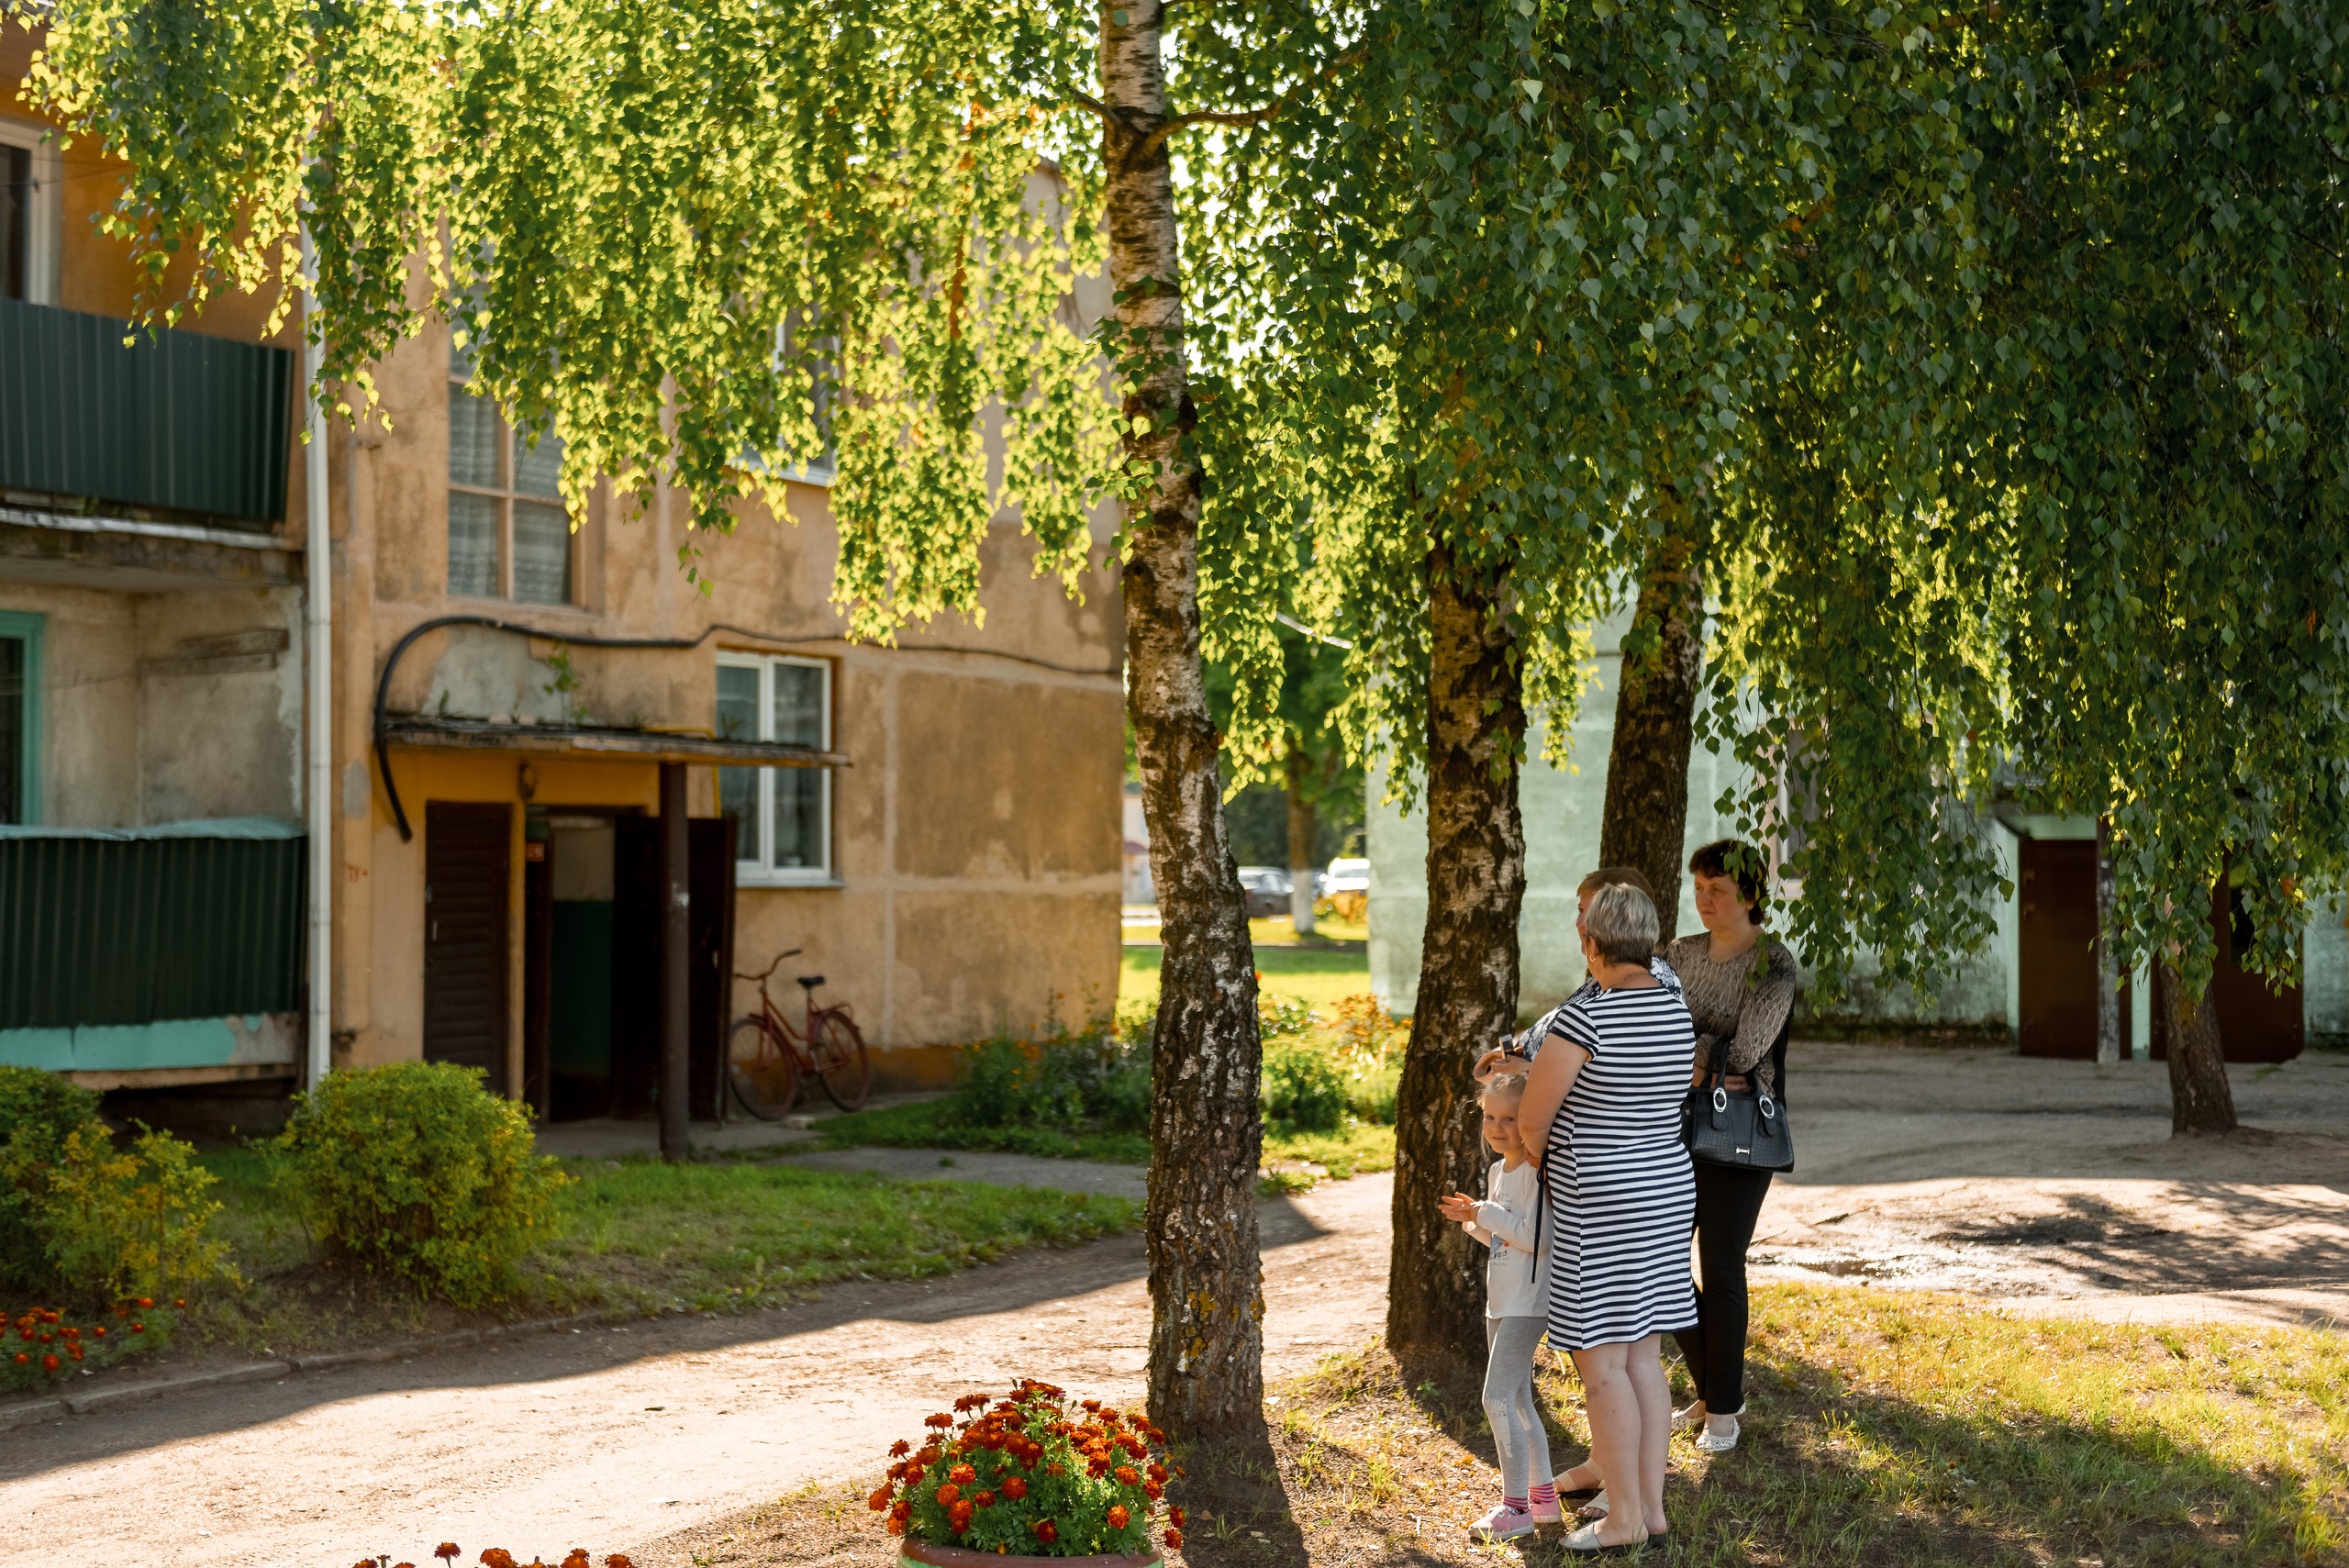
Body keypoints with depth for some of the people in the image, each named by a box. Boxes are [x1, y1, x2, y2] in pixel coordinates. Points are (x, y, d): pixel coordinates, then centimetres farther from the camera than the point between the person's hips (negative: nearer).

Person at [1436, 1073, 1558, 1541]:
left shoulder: (1537, 1172, -17)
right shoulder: (1498, 1172, 12)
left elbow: (1536, 1237, -26)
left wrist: (1489, 1215, -18)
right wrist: (1474, 1219, 6)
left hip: (1528, 1303, -10)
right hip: (1501, 1303, 10)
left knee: (1498, 1398, -12)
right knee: (1517, 1399, 14)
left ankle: (1516, 1506, -6)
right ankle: (1543, 1496, 23)